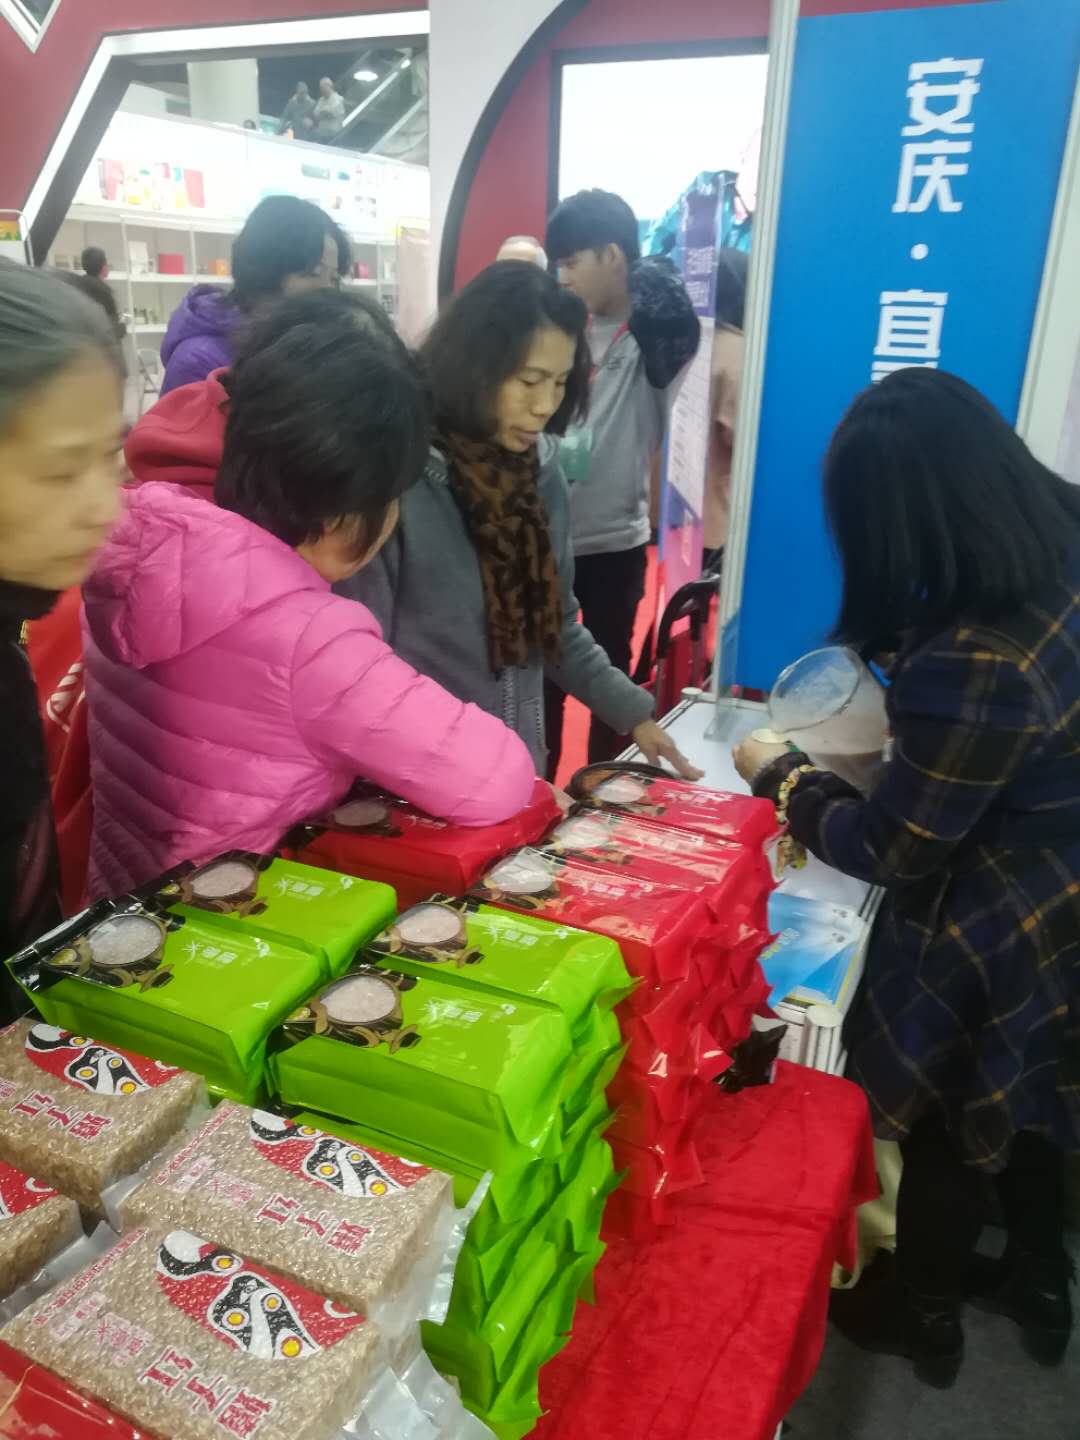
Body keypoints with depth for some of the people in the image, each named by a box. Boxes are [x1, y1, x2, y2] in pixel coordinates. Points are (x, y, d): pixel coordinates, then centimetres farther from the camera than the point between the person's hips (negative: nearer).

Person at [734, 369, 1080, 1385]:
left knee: (947, 1127, 18)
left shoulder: (975, 662, -36)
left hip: (997, 945, -8)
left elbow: (890, 850, -22)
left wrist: (780, 778, -8)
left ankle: (923, 1319, 45)